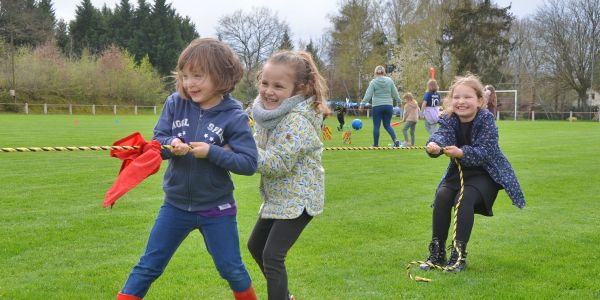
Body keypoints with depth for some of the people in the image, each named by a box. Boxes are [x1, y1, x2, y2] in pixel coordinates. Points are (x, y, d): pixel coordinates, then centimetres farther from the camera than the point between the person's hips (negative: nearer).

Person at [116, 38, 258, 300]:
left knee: (231, 269, 13)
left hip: (216, 209, -2)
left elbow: (249, 163, -18)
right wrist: (171, 144, -29)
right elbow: (156, 142, -7)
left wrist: (212, 152, -27)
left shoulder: (234, 117, -16)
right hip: (176, 204, 2)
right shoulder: (175, 104, -7)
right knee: (148, 266, 8)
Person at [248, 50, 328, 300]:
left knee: (272, 256, -12)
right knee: (256, 246, 21)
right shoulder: (269, 112, 2)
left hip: (297, 199, -10)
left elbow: (277, 165, -30)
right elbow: (260, 146, 14)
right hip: (277, 197, 10)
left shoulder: (297, 121, -26)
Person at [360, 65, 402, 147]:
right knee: (387, 125, 13)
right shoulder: (389, 80, 3)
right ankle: (395, 140, -7)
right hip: (388, 106, 3)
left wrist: (362, 104, -4)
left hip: (377, 106, -3)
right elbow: (395, 93, 7)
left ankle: (375, 144, 11)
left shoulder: (373, 82, -4)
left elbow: (368, 95, -9)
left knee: (376, 126, 6)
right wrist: (399, 101, 20)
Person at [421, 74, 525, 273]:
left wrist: (461, 153, -46)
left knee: (464, 198, -29)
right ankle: (437, 252, -10)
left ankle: (459, 254, -20)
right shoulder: (450, 119, -6)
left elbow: (483, 152, -28)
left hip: (485, 173, -4)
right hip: (459, 171, 4)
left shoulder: (486, 120, -18)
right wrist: (434, 145, -51)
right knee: (442, 196, -20)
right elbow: (442, 134, -27)